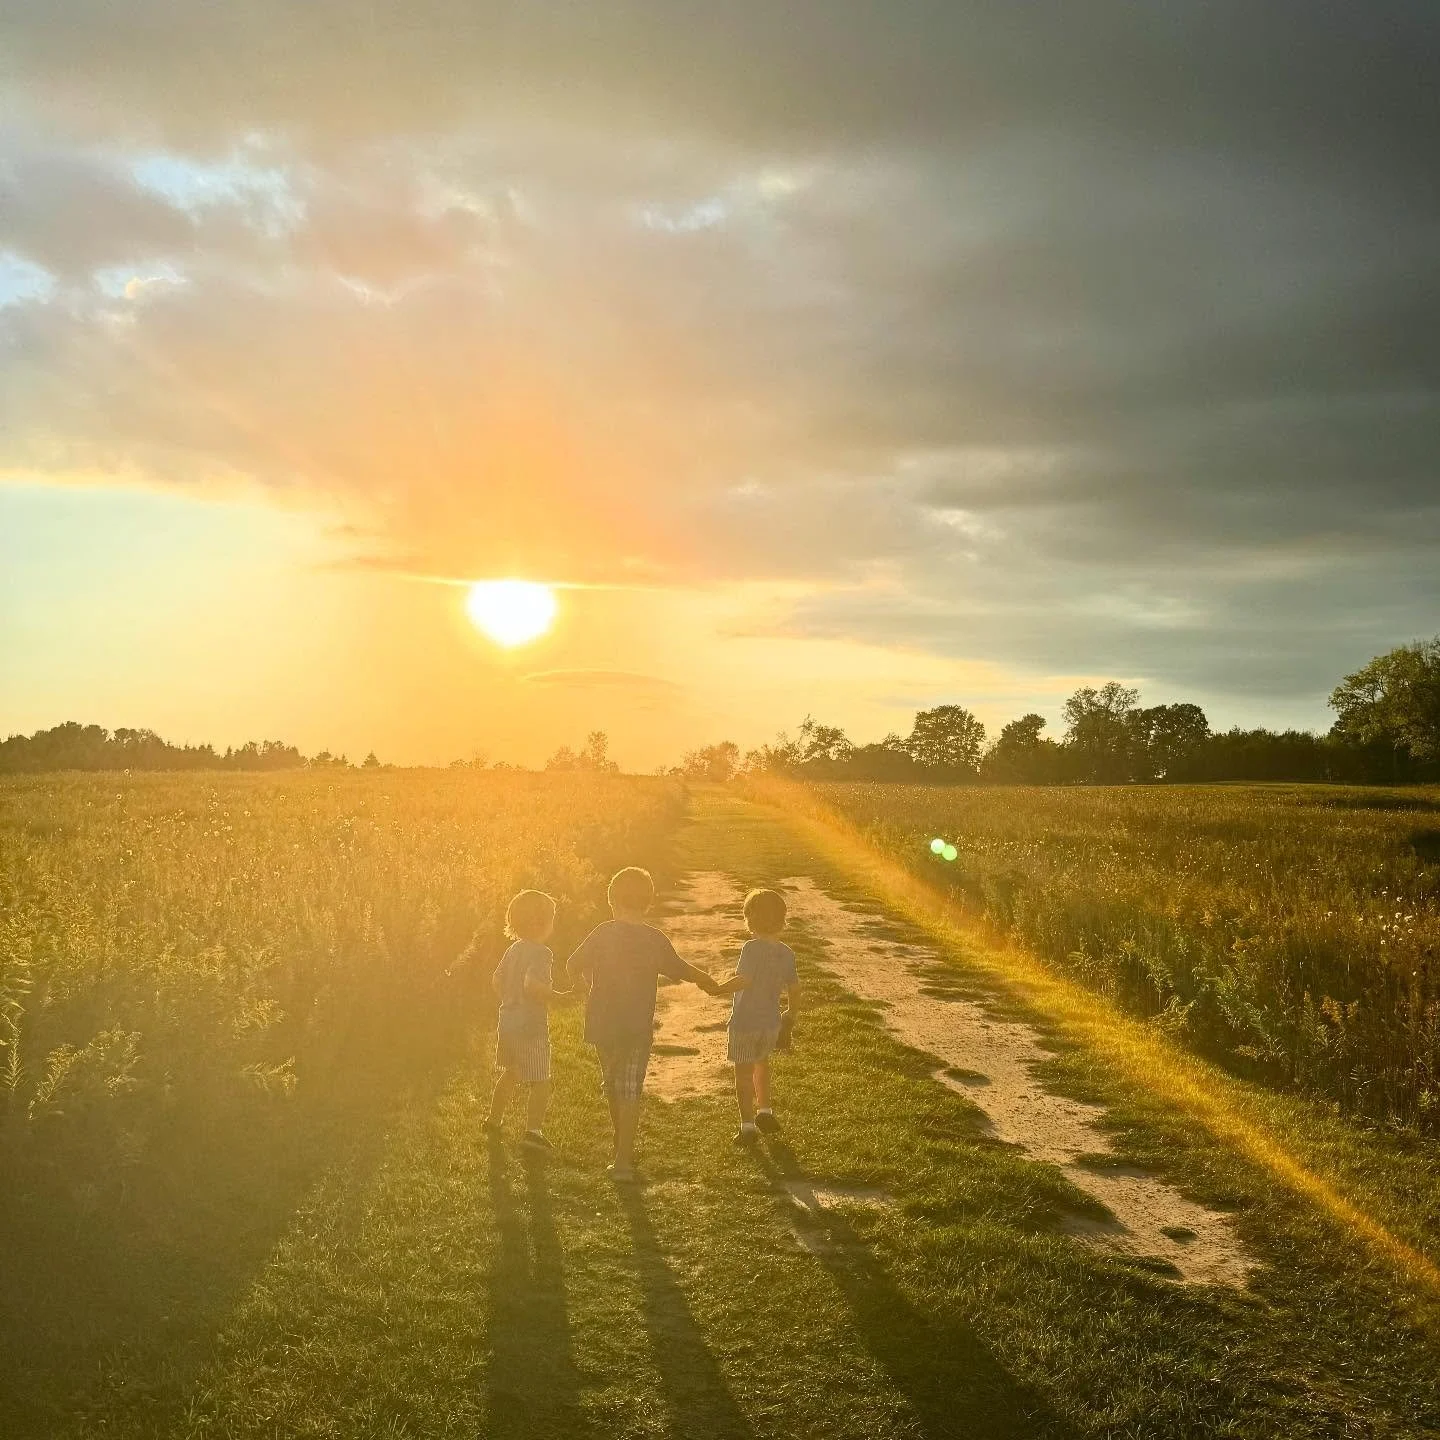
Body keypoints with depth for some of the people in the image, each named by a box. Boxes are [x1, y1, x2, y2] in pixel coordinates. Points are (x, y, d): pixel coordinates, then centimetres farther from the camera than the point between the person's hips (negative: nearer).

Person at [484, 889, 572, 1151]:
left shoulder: (514, 949, 8)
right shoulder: (541, 952, -19)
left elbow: (496, 980, 15)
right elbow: (531, 985, -32)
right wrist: (558, 996, -22)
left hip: (507, 1022, 9)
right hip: (531, 1027, -9)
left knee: (511, 1072, 28)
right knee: (540, 1082, -1)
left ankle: (494, 1119, 40)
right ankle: (533, 1131, -7)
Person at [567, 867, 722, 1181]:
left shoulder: (604, 934, -8)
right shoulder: (656, 939, -5)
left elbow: (574, 965, -5)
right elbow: (679, 969, 9)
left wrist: (581, 978, 20)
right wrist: (706, 981, 29)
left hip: (603, 1026, 1)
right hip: (638, 1030, -1)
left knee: (612, 1087, 19)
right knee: (630, 1093, 3)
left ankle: (624, 1151, 32)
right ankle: (623, 1160, -3)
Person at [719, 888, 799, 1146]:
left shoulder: (752, 948, -19)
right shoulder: (786, 953, -1)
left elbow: (744, 980, -31)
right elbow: (794, 987, 4)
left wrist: (718, 988, -21)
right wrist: (790, 1013, 19)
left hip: (745, 1023, -6)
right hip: (771, 1023, 6)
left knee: (743, 1073, 7)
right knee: (761, 1062, 29)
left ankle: (748, 1126, 9)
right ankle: (764, 1110, 30)